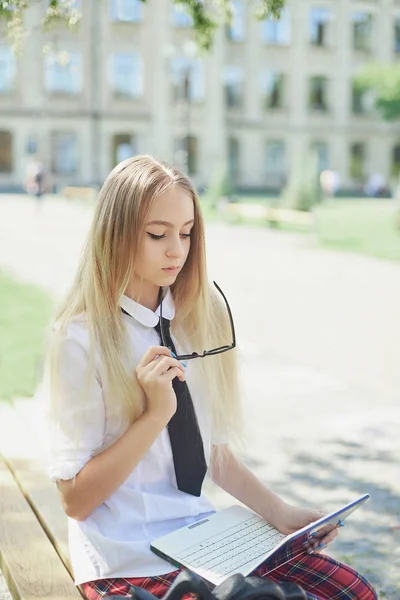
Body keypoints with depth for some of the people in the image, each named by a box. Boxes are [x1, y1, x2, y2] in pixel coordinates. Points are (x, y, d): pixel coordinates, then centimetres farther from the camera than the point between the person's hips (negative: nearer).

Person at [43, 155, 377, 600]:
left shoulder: (200, 319, 4)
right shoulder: (81, 339, -13)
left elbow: (215, 453, 10)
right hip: (129, 564, -5)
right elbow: (76, 500, -11)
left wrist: (280, 512, -3)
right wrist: (156, 414, -20)